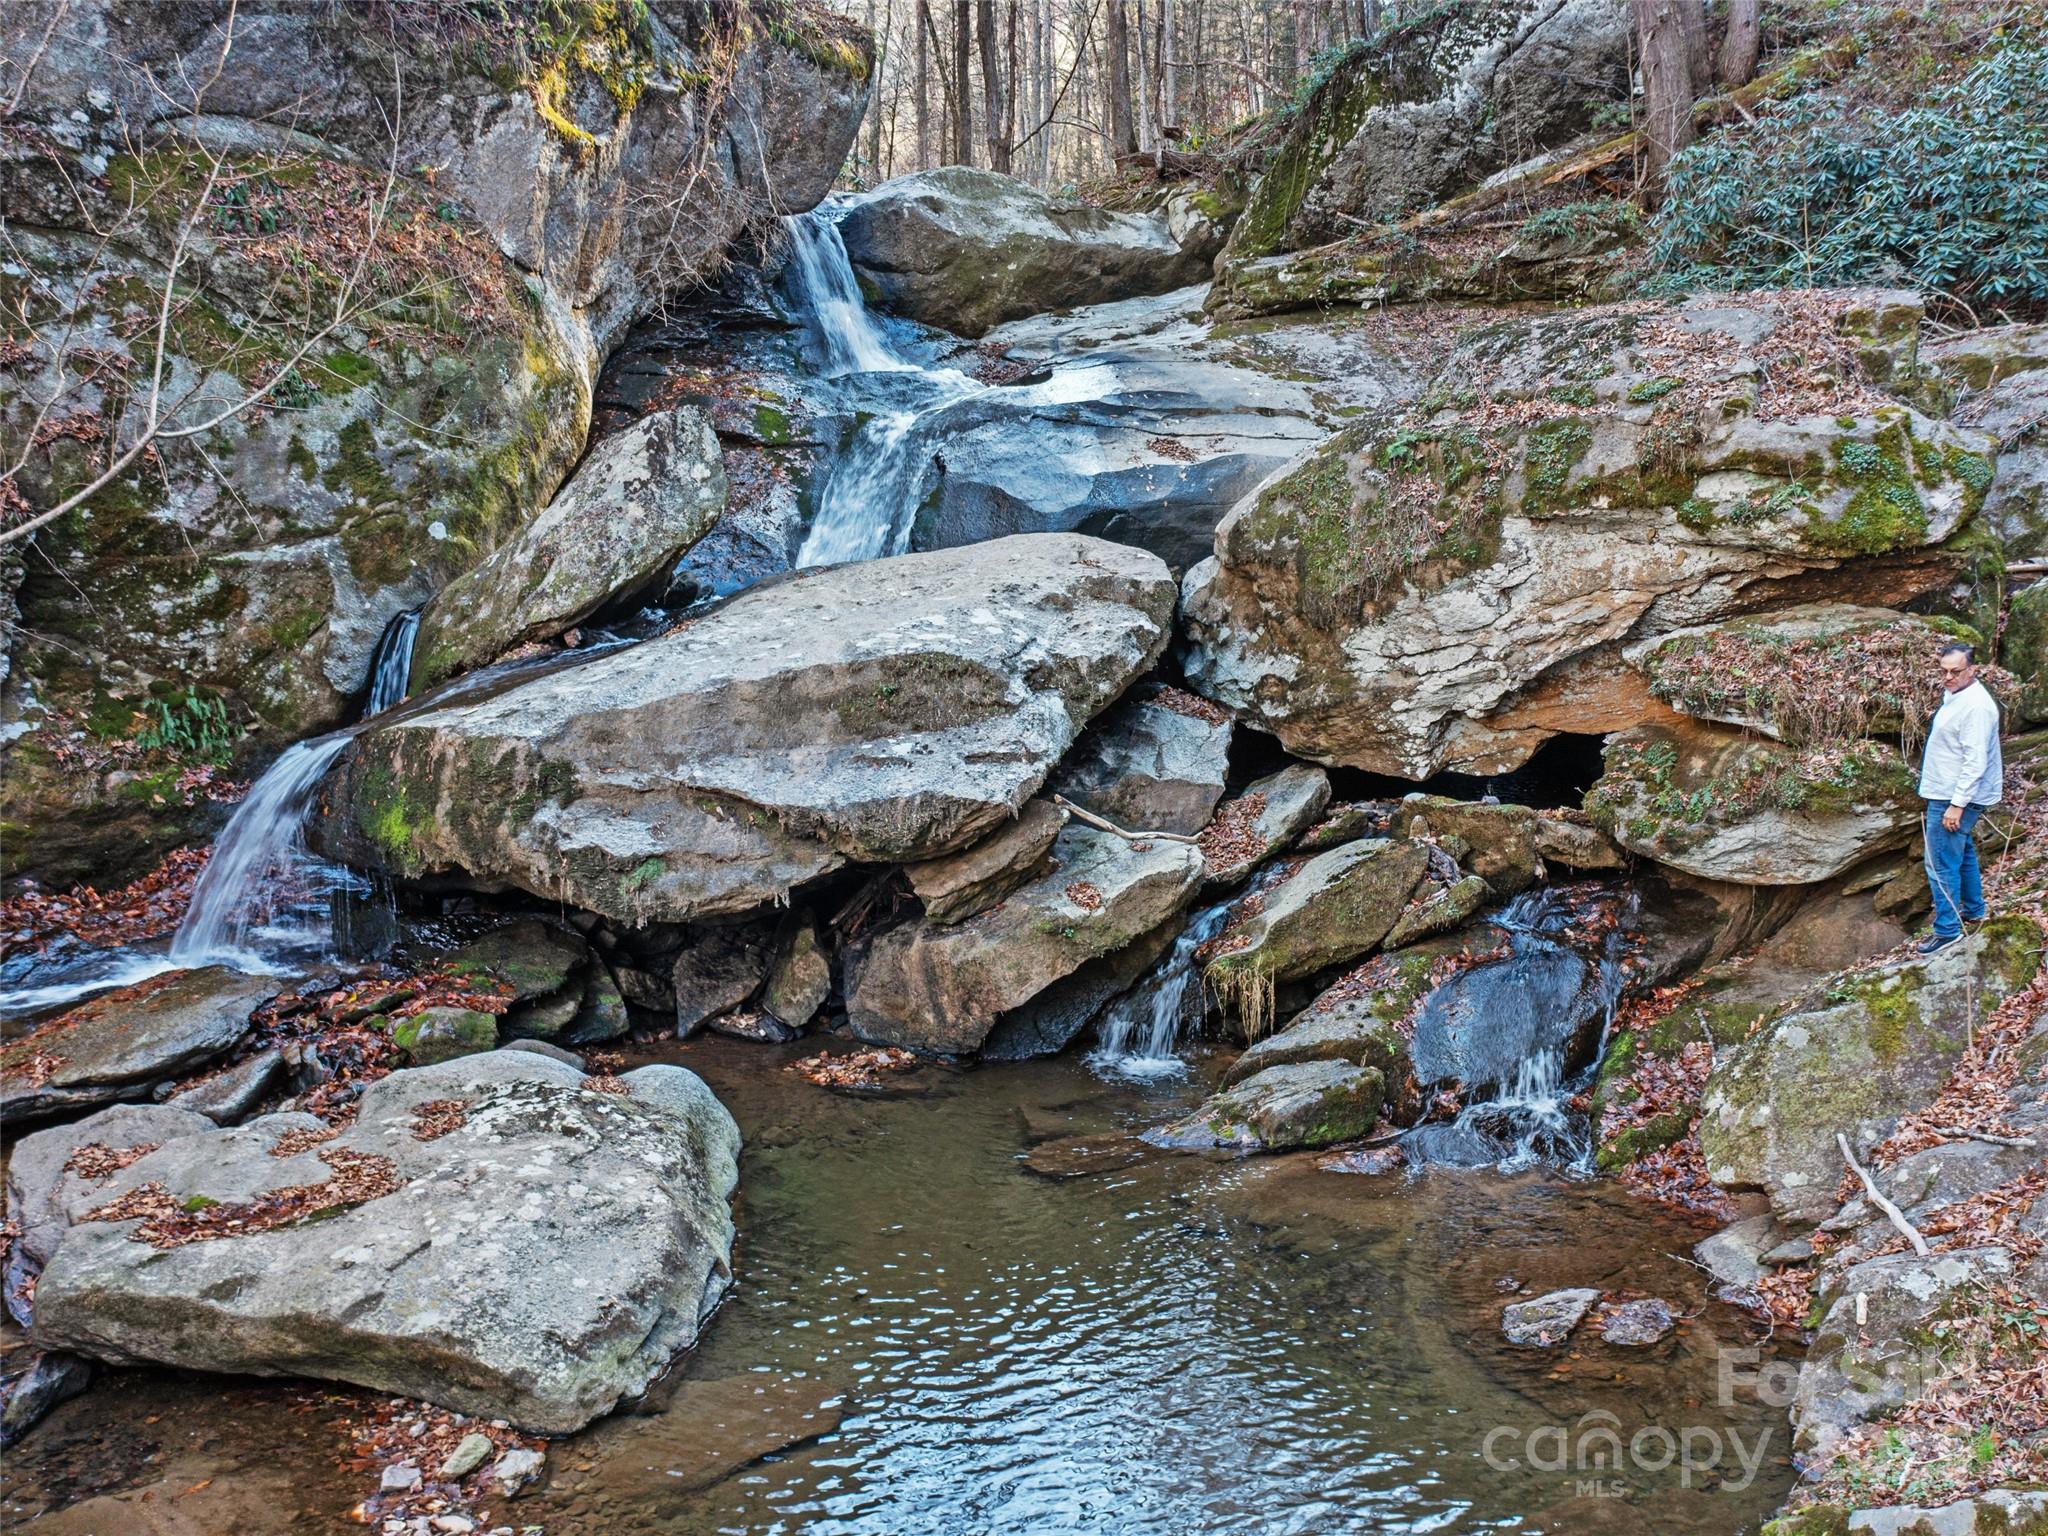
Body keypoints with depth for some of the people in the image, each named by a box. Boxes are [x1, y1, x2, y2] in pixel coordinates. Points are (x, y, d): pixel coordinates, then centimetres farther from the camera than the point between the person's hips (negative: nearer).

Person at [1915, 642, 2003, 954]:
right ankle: (1972, 910, 41)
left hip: (1955, 797, -11)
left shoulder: (1976, 706, -24)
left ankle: (1947, 930, 1)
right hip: (1948, 793, 11)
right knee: (1963, 852, 25)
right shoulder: (1955, 695, 8)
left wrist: (1957, 805, -26)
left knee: (1941, 864, -6)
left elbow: (1975, 762, -26)